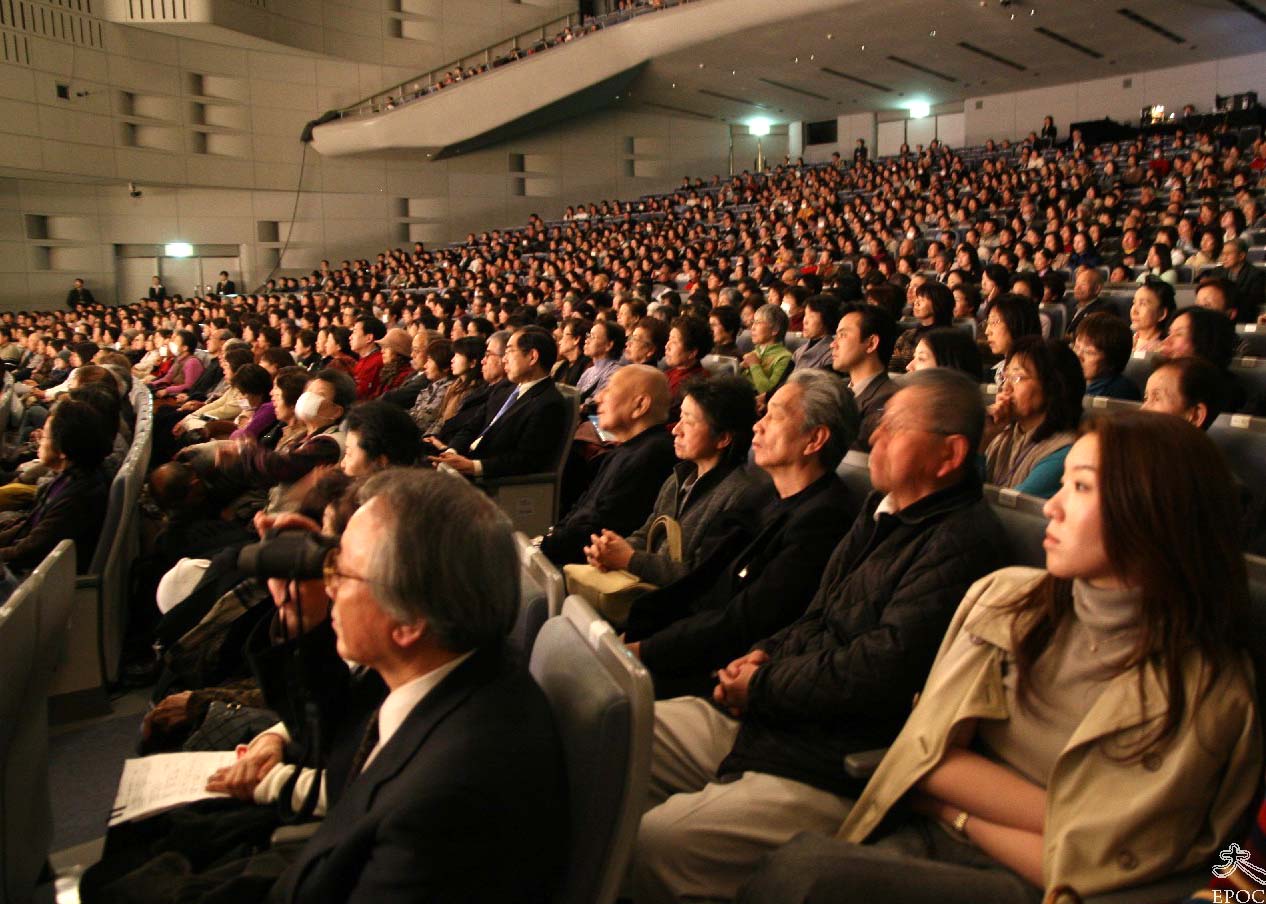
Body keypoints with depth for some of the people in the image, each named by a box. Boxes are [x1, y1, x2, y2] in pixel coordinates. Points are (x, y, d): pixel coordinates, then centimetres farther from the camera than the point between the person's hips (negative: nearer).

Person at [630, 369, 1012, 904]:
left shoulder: (963, 543, -17)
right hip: (764, 719, 10)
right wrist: (765, 657, 2)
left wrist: (763, 685, -11)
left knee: (655, 841, -24)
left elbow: (880, 673, -23)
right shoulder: (882, 510, 14)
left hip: (831, 770, -9)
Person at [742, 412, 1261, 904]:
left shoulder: (1204, 687, -9)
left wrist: (957, 810, -2)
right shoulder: (1004, 598, 3)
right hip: (922, 838, 4)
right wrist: (1058, 815, -13)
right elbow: (928, 754, -3)